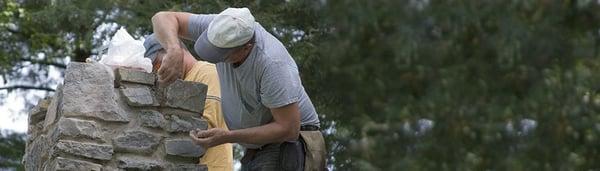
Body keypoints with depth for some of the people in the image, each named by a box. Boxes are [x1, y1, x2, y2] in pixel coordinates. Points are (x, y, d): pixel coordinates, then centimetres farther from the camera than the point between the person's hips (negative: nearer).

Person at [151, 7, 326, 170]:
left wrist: (228, 137, -29)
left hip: (290, 144, -8)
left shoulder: (272, 63, -31)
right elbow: (164, 18, -9)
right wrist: (174, 51, -31)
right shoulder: (225, 29, -12)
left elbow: (289, 129, -28)